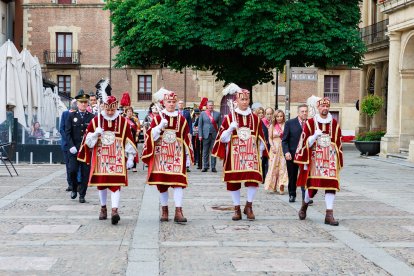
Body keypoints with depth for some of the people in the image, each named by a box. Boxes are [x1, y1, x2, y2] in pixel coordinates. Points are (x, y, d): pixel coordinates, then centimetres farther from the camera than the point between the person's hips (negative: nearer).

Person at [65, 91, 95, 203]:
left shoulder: (92, 117, 5)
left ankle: (82, 195, 11)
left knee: (85, 173, 1)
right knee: (73, 170, -7)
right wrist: (71, 146, -9)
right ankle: (74, 189, 20)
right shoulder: (71, 116, 5)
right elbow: (68, 132, 1)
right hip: (74, 149, 0)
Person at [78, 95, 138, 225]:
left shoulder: (123, 122, 1)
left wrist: (130, 158, 2)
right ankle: (103, 208, 27)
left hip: (117, 159, -2)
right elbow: (88, 141, 5)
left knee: (116, 184, -11)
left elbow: (129, 141, 4)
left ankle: (115, 210, -18)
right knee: (101, 183, 9)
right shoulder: (96, 120, 3)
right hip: (100, 158, 2)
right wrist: (95, 134, -15)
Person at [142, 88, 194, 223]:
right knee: (161, 183, 5)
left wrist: (189, 156, 6)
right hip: (161, 155, 0)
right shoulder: (157, 118, 5)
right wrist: (160, 126, -17)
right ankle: (164, 210, 18)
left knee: (178, 181, -11)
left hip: (177, 155, 0)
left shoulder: (181, 119, 7)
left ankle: (178, 211, -12)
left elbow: (187, 139, 8)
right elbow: (151, 136, -2)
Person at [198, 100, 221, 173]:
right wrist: (200, 135, -3)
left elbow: (220, 125, 7)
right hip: (206, 135, 0)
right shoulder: (202, 114, 7)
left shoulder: (217, 114, 8)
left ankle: (213, 167, 5)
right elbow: (200, 125, 6)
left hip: (214, 135, 0)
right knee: (205, 151, 2)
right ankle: (205, 166, 8)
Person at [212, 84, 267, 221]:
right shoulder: (229, 117, 4)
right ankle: (237, 209, 15)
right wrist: (230, 129, -14)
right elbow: (222, 138, 2)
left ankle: (249, 205, 8)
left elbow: (260, 138, 15)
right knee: (233, 181, 1)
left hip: (251, 154, 1)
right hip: (234, 155, -1)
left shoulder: (255, 118, 10)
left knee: (254, 178, -13)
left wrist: (261, 153, 12)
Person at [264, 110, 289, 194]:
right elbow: (270, 138, 6)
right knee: (274, 166, 2)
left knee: (283, 166, -7)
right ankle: (274, 186, 11)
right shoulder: (272, 126, 8)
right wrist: (272, 146, -7)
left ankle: (281, 186, -9)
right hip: (275, 148, 1)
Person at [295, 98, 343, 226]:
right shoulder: (310, 123, 1)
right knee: (312, 184, 1)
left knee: (331, 185, -6)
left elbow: (338, 143, 11)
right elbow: (305, 143, 1)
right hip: (315, 159, -2)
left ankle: (329, 215, -4)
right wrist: (315, 136, -18)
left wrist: (339, 162, 10)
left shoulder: (334, 124, 8)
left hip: (330, 159, 2)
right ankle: (304, 206, 30)